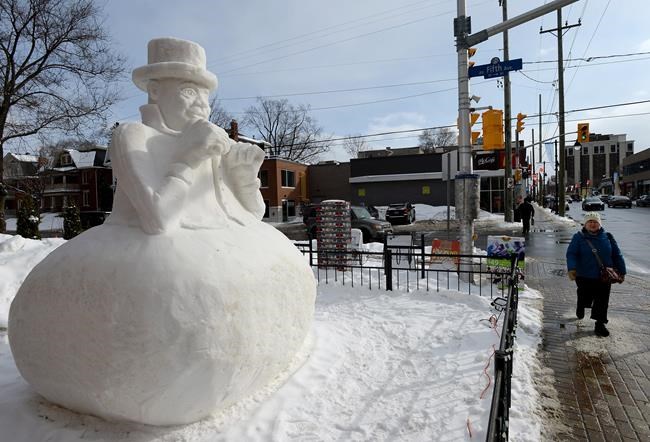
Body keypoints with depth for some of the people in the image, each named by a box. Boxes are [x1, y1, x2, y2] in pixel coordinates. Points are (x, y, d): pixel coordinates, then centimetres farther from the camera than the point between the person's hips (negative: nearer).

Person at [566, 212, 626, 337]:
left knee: (602, 302, 3)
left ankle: (600, 324, 13)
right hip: (584, 277, -2)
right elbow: (571, 254, -13)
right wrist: (572, 268, -28)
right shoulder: (578, 237, -5)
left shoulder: (607, 237, 4)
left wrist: (621, 272, 10)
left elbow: (617, 255, 10)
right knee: (584, 298, 13)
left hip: (604, 278, 2)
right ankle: (580, 308, 44)